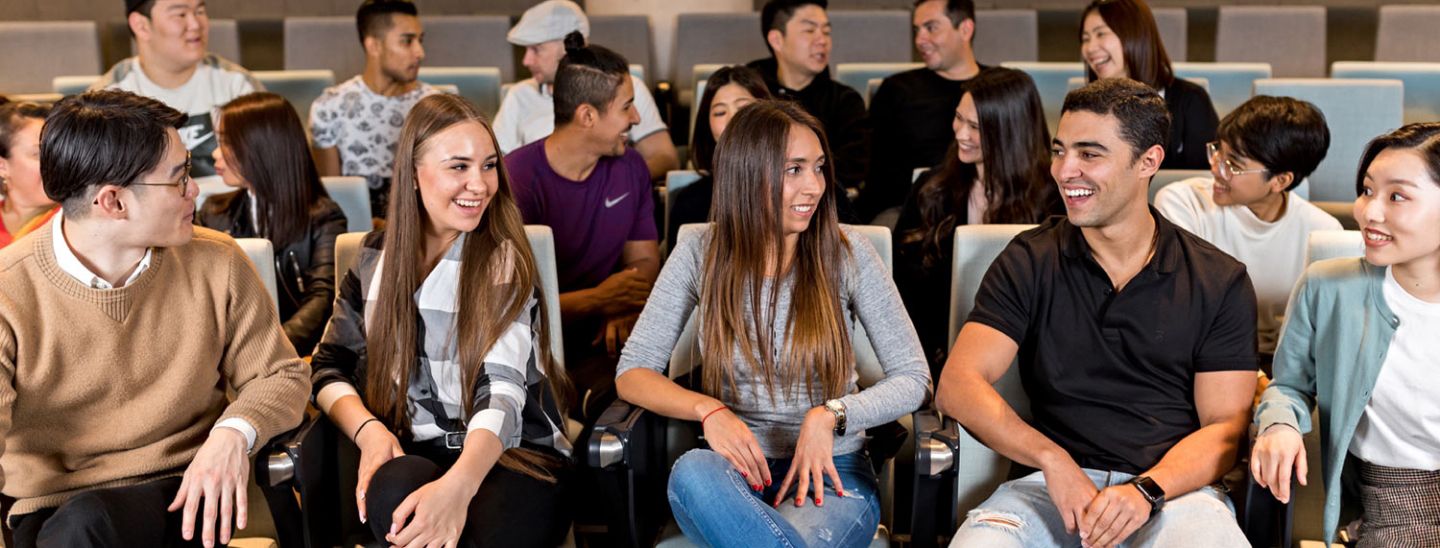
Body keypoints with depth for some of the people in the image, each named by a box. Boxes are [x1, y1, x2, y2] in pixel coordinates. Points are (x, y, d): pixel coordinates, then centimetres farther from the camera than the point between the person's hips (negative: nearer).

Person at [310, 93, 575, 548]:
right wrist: (368, 430, -11)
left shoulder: (504, 261, -3)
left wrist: (458, 485, -37)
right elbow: (330, 365, 13)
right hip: (409, 454, 3)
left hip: (511, 455, -3)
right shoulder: (377, 257, 9)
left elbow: (503, 388, -17)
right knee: (399, 489, -35)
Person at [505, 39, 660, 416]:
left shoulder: (630, 167, 10)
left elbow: (645, 261, 13)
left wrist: (625, 308, -10)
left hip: (604, 340, 7)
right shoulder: (514, 180, -12)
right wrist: (599, 299, -20)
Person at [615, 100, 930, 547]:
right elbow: (632, 373, 1)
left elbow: (913, 380, -1)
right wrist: (708, 409, -18)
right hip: (739, 470, 2)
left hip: (830, 474, -2)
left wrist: (830, 415, -19)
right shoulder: (701, 254, 0)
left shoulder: (847, 253, -2)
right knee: (693, 471, -35)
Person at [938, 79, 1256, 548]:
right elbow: (958, 385, -3)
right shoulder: (1029, 263, 7)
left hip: (1174, 488, 0)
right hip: (1053, 479, 1)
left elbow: (1226, 426, 3)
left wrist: (1147, 491, -16)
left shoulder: (1220, 282, 7)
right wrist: (1054, 461, -17)